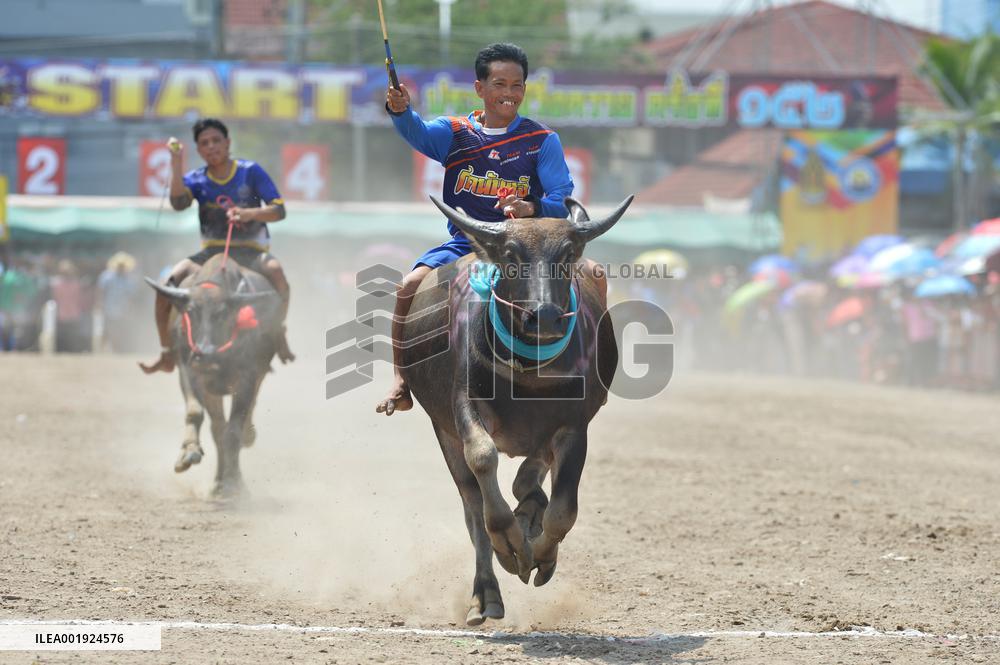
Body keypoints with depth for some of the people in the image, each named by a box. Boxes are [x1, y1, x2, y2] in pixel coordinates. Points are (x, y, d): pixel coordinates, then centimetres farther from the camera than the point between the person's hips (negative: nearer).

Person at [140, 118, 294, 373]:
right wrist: (176, 163, -21)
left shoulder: (250, 172, -1)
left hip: (251, 251, -3)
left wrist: (250, 214, -25)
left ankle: (278, 335, -20)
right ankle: (167, 354, -9)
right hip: (212, 251, 3)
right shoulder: (196, 179, 6)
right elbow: (178, 202, -16)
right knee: (169, 281, -20)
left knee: (275, 272, -37)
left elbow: (278, 210, -7)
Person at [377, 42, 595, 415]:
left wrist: (532, 209, -26)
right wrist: (400, 110, -40)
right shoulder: (455, 132, 7)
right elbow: (417, 132, -16)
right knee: (411, 286, -27)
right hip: (464, 245, 0)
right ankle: (401, 384, -14)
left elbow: (564, 204, -3)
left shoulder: (543, 141, 5)